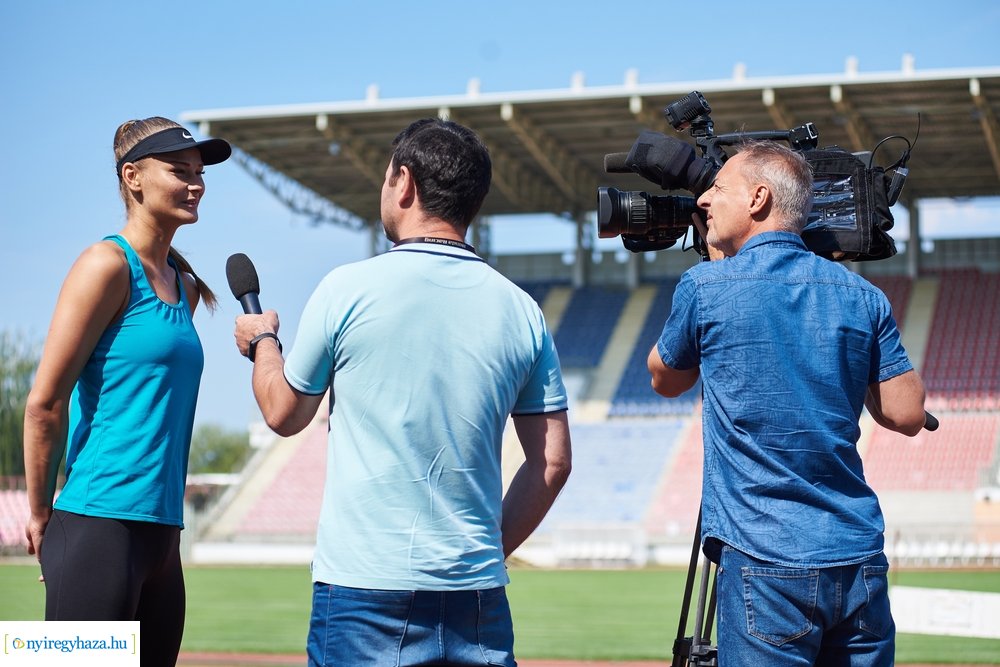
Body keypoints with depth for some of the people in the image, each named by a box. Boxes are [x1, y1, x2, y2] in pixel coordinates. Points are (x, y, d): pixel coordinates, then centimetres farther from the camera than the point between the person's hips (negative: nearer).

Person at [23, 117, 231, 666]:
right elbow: (45, 403, -9)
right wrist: (41, 516, -4)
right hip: (100, 528, -8)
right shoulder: (109, 264, -7)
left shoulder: (184, 285, 16)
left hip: (161, 530, 8)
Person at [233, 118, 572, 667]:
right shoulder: (519, 309, 4)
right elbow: (553, 463, 6)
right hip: (478, 599, 3)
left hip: (364, 594, -3)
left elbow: (283, 414, 9)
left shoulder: (350, 288, -6)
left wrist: (262, 341, 28)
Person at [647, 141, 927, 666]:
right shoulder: (860, 295, 7)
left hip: (765, 567, -4)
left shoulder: (705, 287, -3)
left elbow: (665, 380, 15)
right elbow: (907, 414, 7)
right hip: (859, 561, 4)